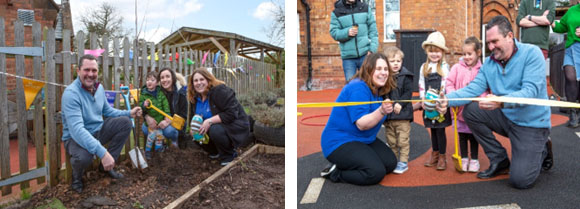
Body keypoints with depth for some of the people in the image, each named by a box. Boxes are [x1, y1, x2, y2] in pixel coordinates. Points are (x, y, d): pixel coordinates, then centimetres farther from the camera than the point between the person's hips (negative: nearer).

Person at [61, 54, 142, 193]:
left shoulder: (99, 88, -1)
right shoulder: (71, 93, -27)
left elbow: (107, 110, 17)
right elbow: (77, 129, -36)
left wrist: (129, 113, -1)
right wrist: (102, 152, -45)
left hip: (97, 131, 8)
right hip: (75, 138, -7)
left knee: (125, 122, -7)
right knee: (84, 156, -38)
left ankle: (108, 165, 6)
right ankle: (77, 176, 3)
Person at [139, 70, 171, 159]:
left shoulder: (160, 93, -2)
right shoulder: (143, 94, -7)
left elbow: (165, 104, -2)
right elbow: (140, 104, -5)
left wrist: (167, 115, -8)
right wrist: (143, 105, -28)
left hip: (161, 118, 3)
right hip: (150, 119, -2)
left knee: (159, 134, 14)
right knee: (151, 134, -4)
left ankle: (158, 146, 35)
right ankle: (147, 150, 13)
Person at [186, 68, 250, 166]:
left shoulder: (220, 91, -22)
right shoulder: (195, 98, 4)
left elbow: (231, 113, -28)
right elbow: (193, 116, 14)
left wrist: (210, 121, -31)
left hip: (235, 126, -8)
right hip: (215, 126, 8)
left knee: (215, 131, -35)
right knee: (196, 135, -10)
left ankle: (229, 154, -7)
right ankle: (216, 152, 13)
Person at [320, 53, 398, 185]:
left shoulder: (378, 90, 5)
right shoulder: (358, 88, -23)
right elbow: (362, 124, -27)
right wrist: (382, 111, -42)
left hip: (363, 140, 10)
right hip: (338, 143, -10)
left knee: (390, 163, 3)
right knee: (376, 173, -21)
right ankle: (335, 173, -4)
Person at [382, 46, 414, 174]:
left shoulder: (406, 76, -3)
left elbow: (408, 93, -8)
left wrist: (400, 104, -18)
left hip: (402, 115, -4)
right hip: (388, 116, 4)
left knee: (403, 141, 0)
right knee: (391, 142, 14)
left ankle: (403, 162, 11)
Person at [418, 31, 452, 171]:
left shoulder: (444, 67, -5)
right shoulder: (424, 67, 7)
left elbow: (445, 86, -10)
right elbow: (421, 85, 8)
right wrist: (423, 100, -2)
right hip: (428, 105, 4)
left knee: (440, 130, 0)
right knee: (433, 130, 13)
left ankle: (442, 157, 11)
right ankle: (434, 154, 24)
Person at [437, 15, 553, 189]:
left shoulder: (531, 53, -16)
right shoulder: (490, 62, 0)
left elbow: (531, 91, -28)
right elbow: (473, 88, -11)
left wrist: (501, 101, -47)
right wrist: (448, 99, -30)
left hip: (532, 123, -6)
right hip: (505, 117, 6)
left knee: (520, 180, -17)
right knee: (470, 110, -14)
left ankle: (542, 151, 20)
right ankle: (499, 160, 3)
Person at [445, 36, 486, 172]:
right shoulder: (457, 68, -3)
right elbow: (449, 84, -4)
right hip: (460, 108, 1)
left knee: (474, 135, 11)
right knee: (462, 134, 13)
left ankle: (474, 159, 25)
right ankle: (464, 159, 27)